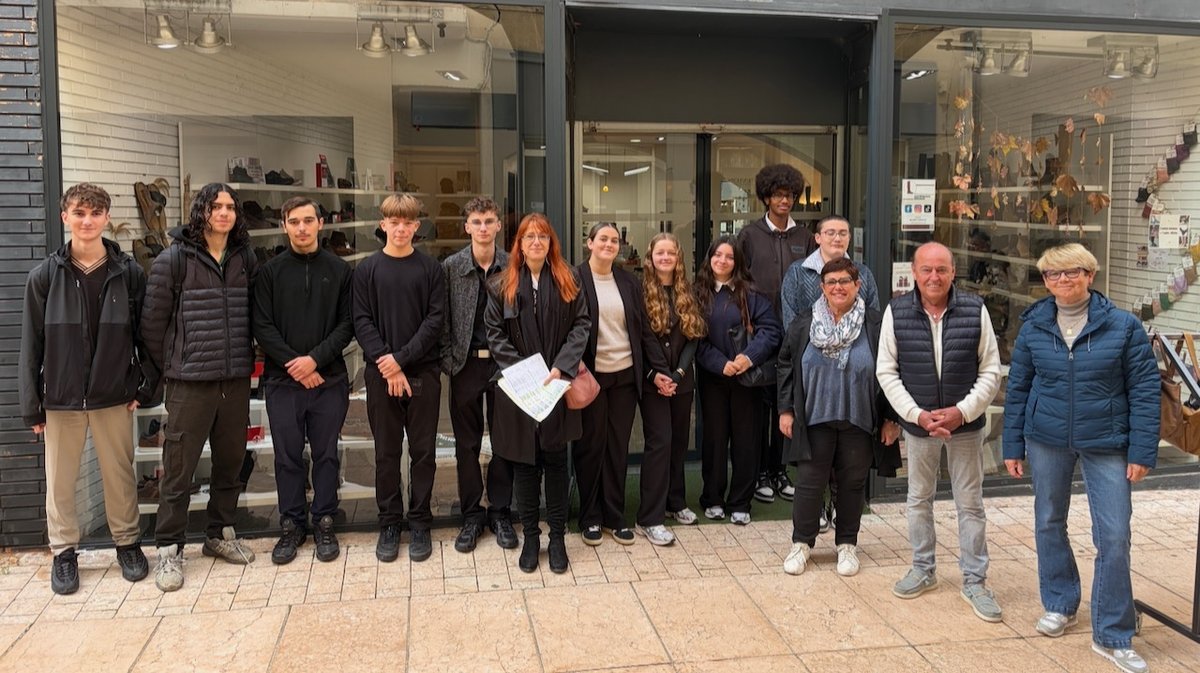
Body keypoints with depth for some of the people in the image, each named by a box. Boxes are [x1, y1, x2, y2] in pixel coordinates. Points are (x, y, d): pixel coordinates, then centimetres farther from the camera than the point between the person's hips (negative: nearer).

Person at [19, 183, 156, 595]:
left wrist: (146, 386, -2)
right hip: (60, 398, 0)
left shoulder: (129, 274, -2)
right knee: (60, 479, 10)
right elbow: (31, 344, -1)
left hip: (114, 397, 0)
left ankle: (127, 543, 27)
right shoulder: (45, 276, -2)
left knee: (120, 475, 10)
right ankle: (64, 552, 26)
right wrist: (31, 405, -2)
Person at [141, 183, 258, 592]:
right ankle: (169, 550, 13)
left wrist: (247, 359, 9)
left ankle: (220, 535, 30)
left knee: (231, 461, 14)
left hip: (237, 380, 4)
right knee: (179, 468, 1)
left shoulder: (246, 259, 7)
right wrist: (167, 367, 0)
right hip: (190, 382, -4)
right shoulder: (174, 259, -6)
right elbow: (153, 321, -4)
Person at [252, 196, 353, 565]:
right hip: (283, 381, 0)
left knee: (326, 454, 8)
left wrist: (315, 359, -13)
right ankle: (292, 525, 20)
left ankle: (324, 523, 20)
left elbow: (347, 324, -1)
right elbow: (262, 327, -2)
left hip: (329, 379, 0)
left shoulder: (340, 270, 3)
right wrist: (294, 363, -12)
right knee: (288, 456, 7)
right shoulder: (270, 271, 4)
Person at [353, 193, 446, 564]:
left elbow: (435, 319, -4)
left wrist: (402, 358, -13)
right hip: (381, 373, 1)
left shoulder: (431, 269, 3)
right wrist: (384, 362, -13)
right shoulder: (367, 269, 5)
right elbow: (362, 321, -1)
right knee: (386, 452, 7)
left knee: (423, 451, 5)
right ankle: (389, 523, 17)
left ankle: (420, 523, 15)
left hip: (423, 372, 0)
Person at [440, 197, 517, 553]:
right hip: (465, 363, 0)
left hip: (504, 363, 0)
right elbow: (442, 319, 1)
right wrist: (448, 360, -6)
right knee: (467, 444, 8)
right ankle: (472, 514, 20)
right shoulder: (450, 267, 0)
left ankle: (499, 511, 21)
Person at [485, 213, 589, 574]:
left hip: (557, 386, 0)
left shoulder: (568, 281, 5)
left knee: (555, 460, 6)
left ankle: (557, 537, 16)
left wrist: (561, 366, -13)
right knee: (524, 462, 6)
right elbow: (494, 333, 0)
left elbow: (582, 324, 0)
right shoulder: (503, 284, 4)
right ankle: (530, 537, 18)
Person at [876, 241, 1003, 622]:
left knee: (970, 504, 8)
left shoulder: (975, 311, -8)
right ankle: (923, 569, 33)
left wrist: (962, 412, -15)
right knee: (919, 498, 15)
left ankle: (974, 581, 22)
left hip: (965, 423, -1)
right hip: (917, 423, 1)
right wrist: (918, 415, -14)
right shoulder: (896, 312, -7)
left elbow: (990, 371, -4)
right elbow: (886, 371, -4)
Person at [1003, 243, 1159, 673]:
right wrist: (1013, 446, 4)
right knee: (1048, 523, 13)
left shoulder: (1123, 326, -7)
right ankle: (1059, 605, 35)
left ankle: (1112, 636, 10)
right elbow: (1017, 388, 5)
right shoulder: (1033, 328, 0)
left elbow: (1144, 390, -5)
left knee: (1114, 535, -4)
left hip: (1106, 443, -2)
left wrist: (1142, 452, -9)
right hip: (1047, 440, 2)